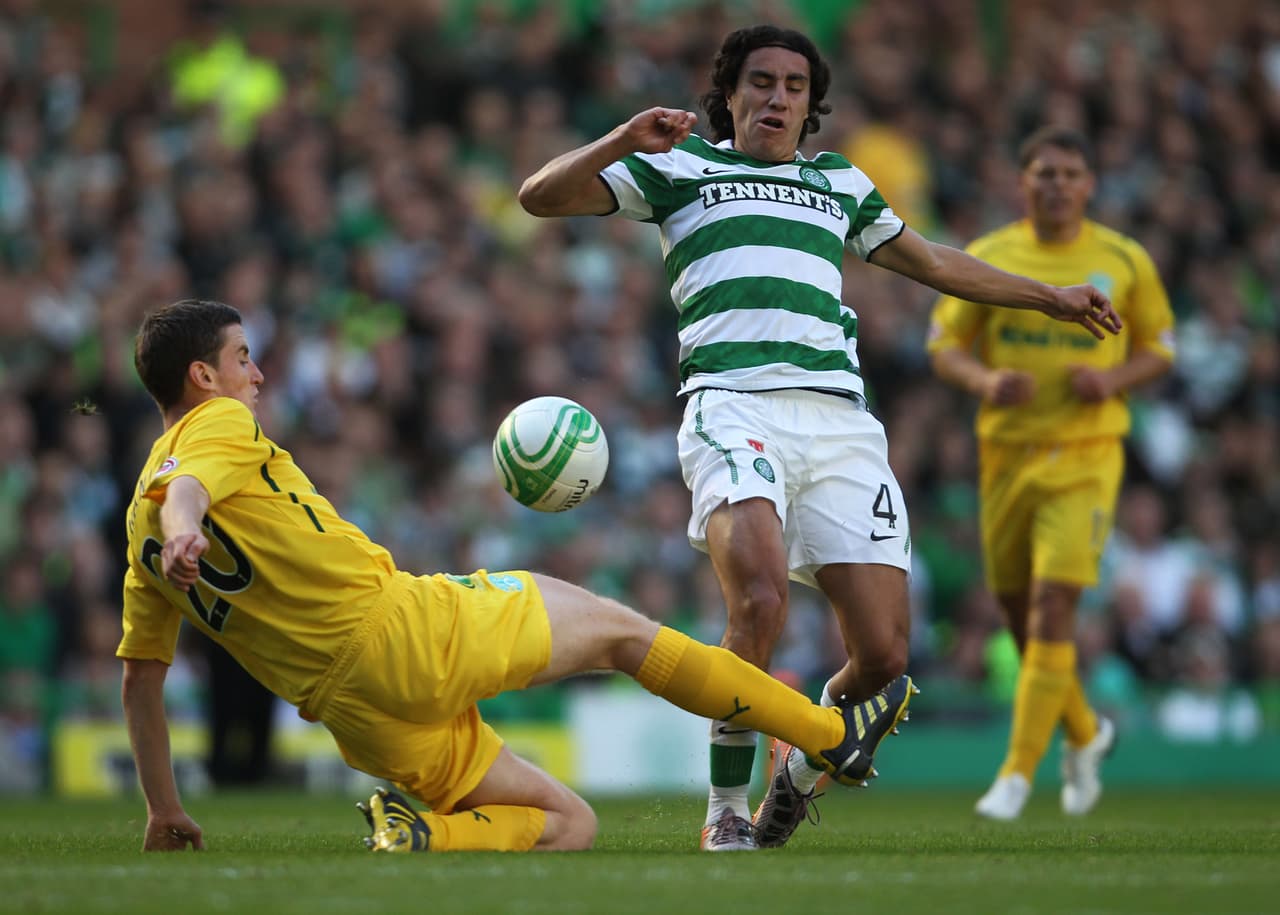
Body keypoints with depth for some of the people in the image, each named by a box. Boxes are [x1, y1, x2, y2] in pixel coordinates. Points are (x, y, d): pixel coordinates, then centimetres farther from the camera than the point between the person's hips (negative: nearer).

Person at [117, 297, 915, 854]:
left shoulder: (141, 528, 19)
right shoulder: (220, 427, -1)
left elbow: (140, 677, 19)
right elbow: (185, 490, -25)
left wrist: (165, 810, 23)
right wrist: (185, 531, -48)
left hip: (360, 717, 7)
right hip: (398, 623, -7)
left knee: (569, 824, 12)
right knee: (614, 626, 12)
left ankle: (421, 836, -16)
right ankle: (831, 736, 14)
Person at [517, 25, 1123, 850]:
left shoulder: (840, 182, 30)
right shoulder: (681, 168, 19)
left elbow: (930, 261, 44)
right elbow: (541, 196, 13)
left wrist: (1051, 299, 48)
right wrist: (628, 141, -4)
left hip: (840, 422, 4)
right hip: (735, 409, -4)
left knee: (884, 658, -8)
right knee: (760, 602, -31)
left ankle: (797, 779, 22)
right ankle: (727, 812, -14)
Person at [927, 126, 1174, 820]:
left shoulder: (1124, 261, 2)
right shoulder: (988, 258, 3)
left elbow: (1158, 347, 10)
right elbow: (943, 347, 5)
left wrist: (1112, 379, -11)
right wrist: (985, 381, -17)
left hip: (1085, 455, -3)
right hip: (1006, 451, 3)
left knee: (1053, 605, -16)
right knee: (1018, 609, 8)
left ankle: (1018, 773, -14)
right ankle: (1085, 732, 36)